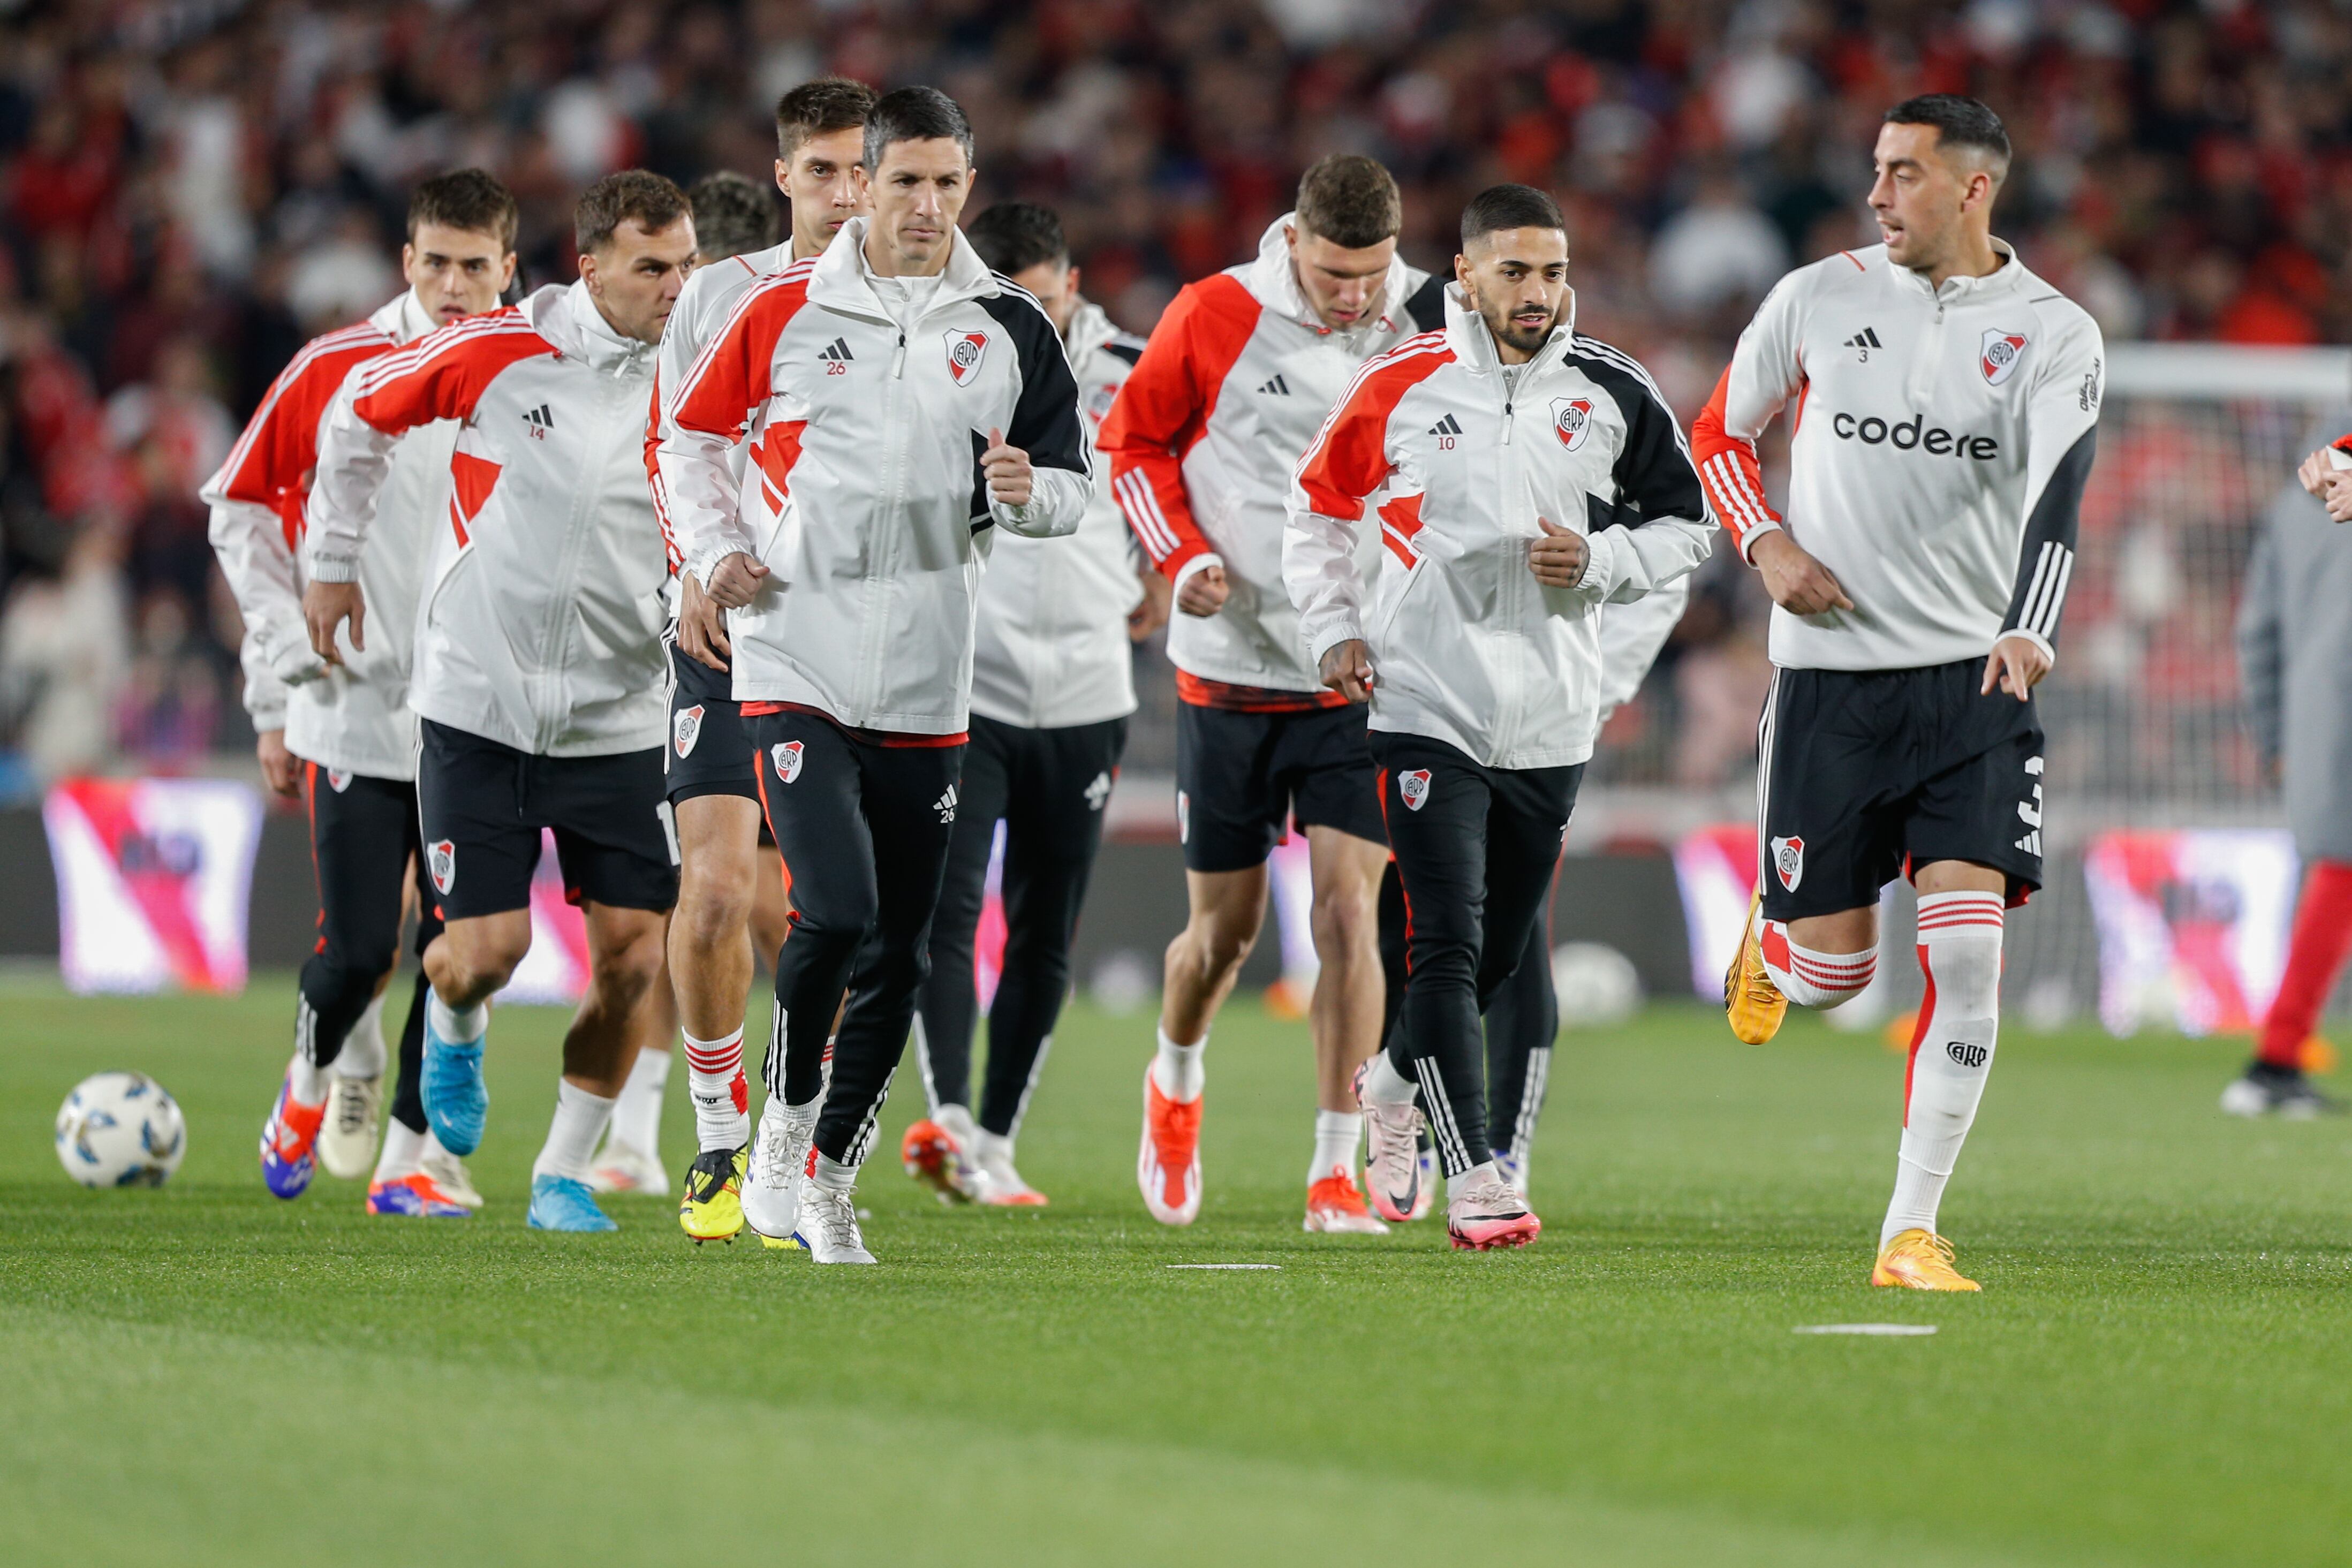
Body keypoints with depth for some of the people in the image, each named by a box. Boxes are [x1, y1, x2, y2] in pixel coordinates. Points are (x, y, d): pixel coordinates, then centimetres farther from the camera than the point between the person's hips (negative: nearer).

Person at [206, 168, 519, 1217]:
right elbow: (242, 511, 8)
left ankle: (415, 1153, 6)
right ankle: (326, 1075, 27)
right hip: (355, 710, -1)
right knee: (358, 949, -4)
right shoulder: (336, 371, -1)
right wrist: (287, 656, 4)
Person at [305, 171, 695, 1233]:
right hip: (477, 704, -2)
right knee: (485, 952, -9)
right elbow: (358, 419, 8)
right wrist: (334, 564, 13)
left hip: (620, 717, 2)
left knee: (632, 958, -5)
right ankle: (454, 1032, 30)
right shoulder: (496, 350, -10)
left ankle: (563, 1175, 14)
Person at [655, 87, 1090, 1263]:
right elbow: (692, 432, 13)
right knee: (836, 910, -18)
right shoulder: (787, 310, 1)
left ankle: (826, 1175, 20)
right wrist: (714, 556, 0)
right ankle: (785, 1118, 5)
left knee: (899, 955, 5)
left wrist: (1029, 492, -11)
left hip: (927, 681, 3)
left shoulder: (1010, 330, 7)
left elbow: (1073, 485, 12)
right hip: (797, 665, -3)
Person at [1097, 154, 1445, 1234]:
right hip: (1231, 668, 0)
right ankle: (1175, 1083, 40)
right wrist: (1184, 556, -9)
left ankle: (1336, 1170, -6)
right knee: (1225, 929, 8)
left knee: (1348, 908, -13)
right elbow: (1134, 438, 5)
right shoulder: (1215, 317, -8)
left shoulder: (1428, 331, -4)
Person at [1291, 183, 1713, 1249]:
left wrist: (1598, 562, -7)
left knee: (1499, 953, 14)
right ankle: (1472, 1176, -13)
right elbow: (1319, 507, 12)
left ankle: (1393, 1083, 41)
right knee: (1447, 947, -12)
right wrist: (1335, 631, 1)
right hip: (1427, 708, -3)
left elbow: (1685, 522, 12)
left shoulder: (1612, 393, 3)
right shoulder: (1401, 385, -2)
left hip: (1551, 719, 3)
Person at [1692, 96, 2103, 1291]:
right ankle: (1770, 943, 39)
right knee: (1837, 969, 0)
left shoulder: (2052, 333, -2)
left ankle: (1911, 1234, -6)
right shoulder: (1817, 298, 4)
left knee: (1967, 948, -13)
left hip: (1974, 681, -1)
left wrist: (2026, 633, -34)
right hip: (1829, 677, 1)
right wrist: (1768, 545, -4)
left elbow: (2056, 492, -18)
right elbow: (1719, 437, 16)